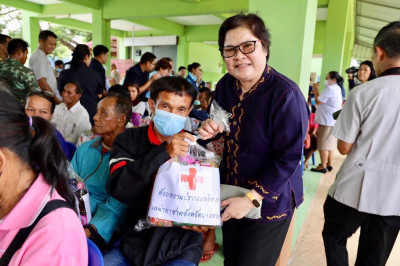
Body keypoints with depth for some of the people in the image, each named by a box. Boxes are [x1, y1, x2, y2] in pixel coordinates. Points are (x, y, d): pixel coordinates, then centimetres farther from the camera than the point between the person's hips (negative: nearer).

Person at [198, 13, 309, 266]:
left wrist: (252, 198, -23)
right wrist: (210, 129, -10)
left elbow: (288, 158, -23)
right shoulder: (225, 85, -2)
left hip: (269, 203, -6)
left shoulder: (286, 94, -24)